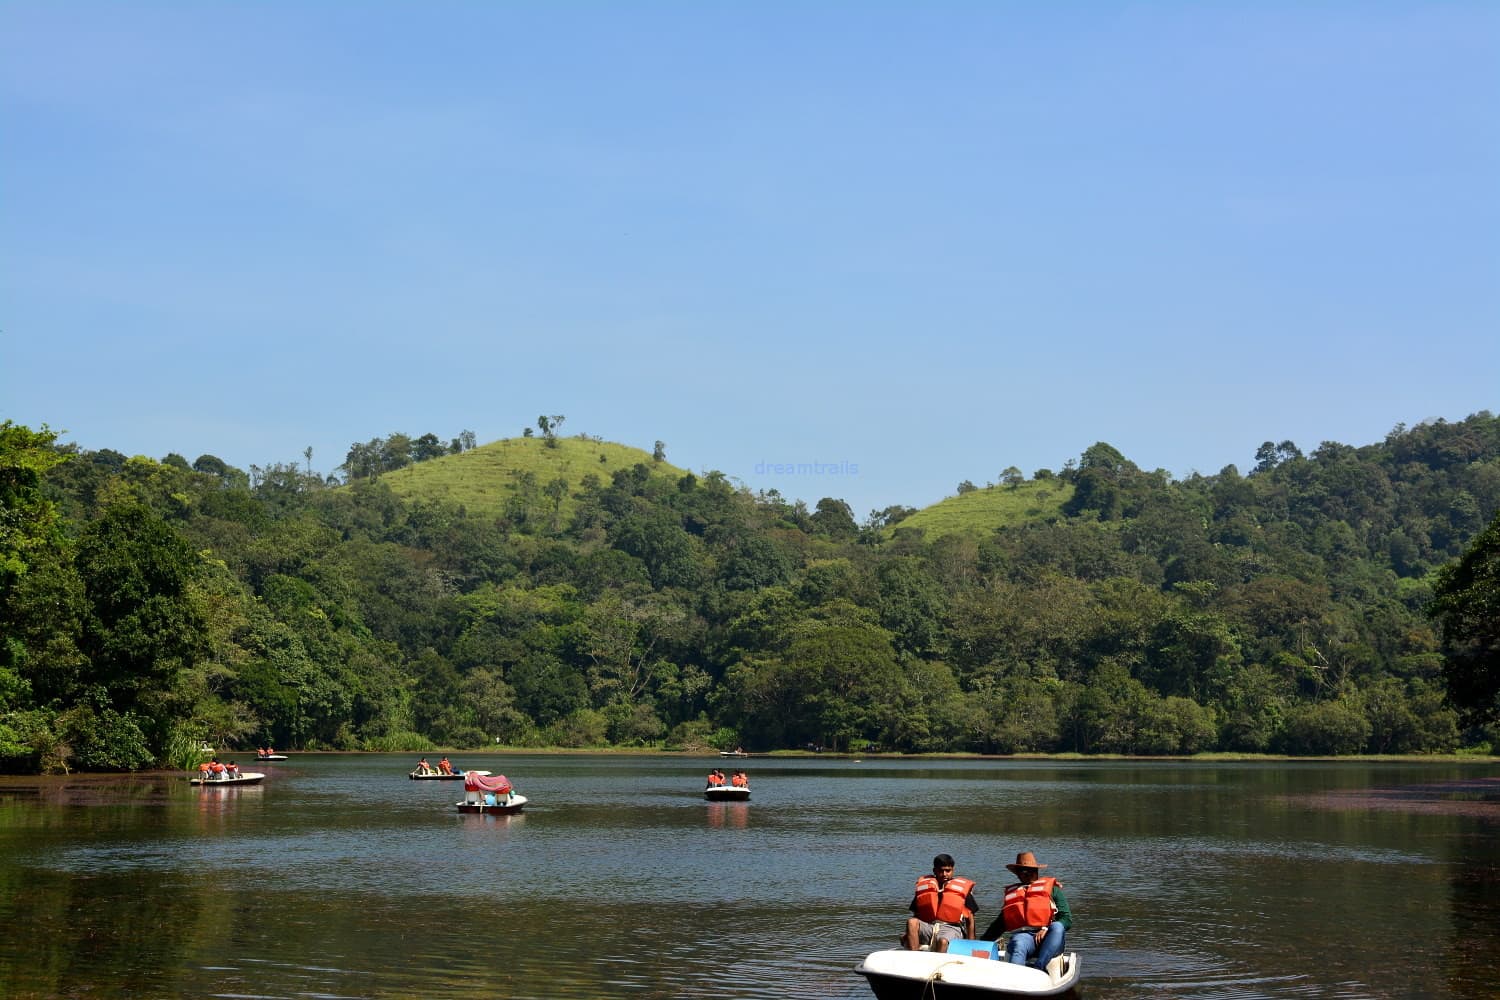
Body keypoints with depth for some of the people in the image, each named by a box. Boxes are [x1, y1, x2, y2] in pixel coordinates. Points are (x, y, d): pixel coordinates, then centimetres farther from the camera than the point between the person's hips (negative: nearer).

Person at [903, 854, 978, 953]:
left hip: (951, 928, -3)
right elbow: (915, 915, 20)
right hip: (927, 926, 3)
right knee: (911, 922, -29)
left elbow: (970, 920, 10)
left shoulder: (962, 888, 11)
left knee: (943, 941, -38)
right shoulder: (924, 886, 19)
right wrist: (907, 935, 4)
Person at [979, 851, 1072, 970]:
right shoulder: (1011, 893, 30)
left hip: (1049, 941, 0)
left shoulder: (1052, 888, 21)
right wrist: (982, 942, 17)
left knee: (1057, 927, -35)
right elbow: (1000, 924, 32)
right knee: (1019, 945, -36)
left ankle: (1038, 968, -48)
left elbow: (1067, 919, 9)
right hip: (1022, 935, 0)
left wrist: (1046, 929, -9)